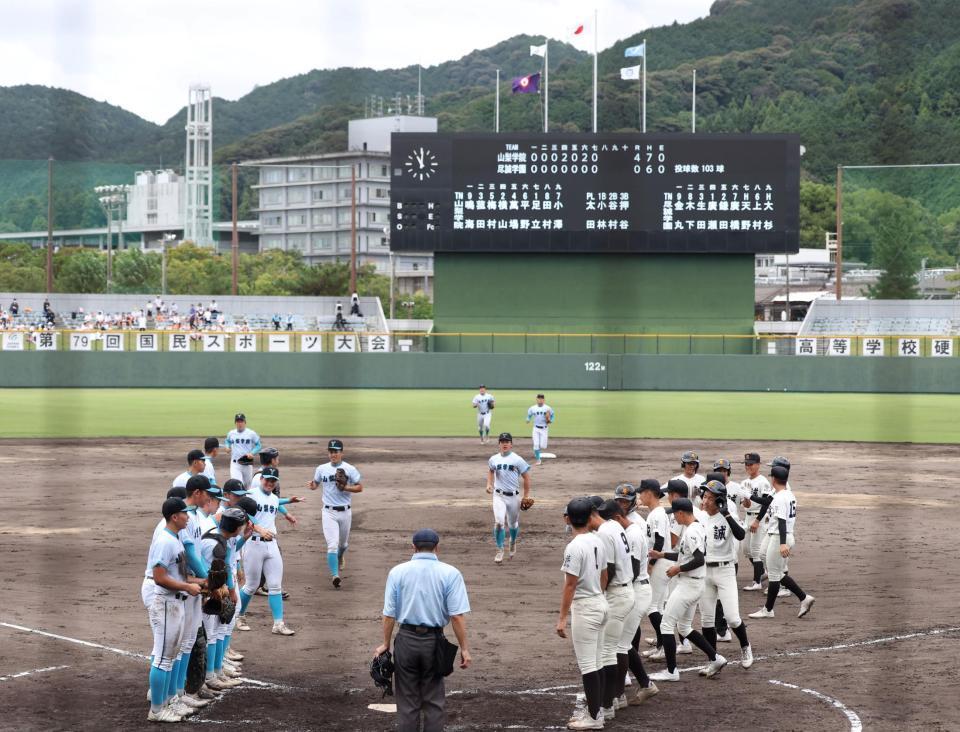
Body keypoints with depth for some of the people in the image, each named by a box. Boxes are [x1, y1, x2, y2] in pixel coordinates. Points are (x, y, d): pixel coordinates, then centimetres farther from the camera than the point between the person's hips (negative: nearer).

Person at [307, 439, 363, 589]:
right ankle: (335, 575, -20)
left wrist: (345, 488, -17)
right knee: (332, 545, -16)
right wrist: (312, 486, -8)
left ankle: (339, 558, 53)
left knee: (343, 544, 20)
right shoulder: (322, 469, 2)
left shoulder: (350, 469, -3)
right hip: (329, 512, -1)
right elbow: (316, 483, 16)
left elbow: (360, 487, -1)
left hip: (345, 512, 1)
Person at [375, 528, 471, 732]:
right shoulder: (450, 573, -4)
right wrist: (464, 648, -5)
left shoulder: (397, 572, 0)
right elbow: (457, 616, -9)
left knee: (407, 701, 8)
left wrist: (386, 643, 9)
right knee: (434, 700, 8)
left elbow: (389, 614, -1)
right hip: (434, 641, -1)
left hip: (406, 639, 1)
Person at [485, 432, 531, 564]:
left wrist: (526, 496, -3)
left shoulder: (517, 460, -6)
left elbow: (526, 477, -1)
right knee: (499, 522, -14)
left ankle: (513, 543, 43)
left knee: (513, 523, 13)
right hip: (499, 495, 1)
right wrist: (489, 484, 9)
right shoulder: (493, 459, 3)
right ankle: (500, 551, -5)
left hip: (513, 496, -1)